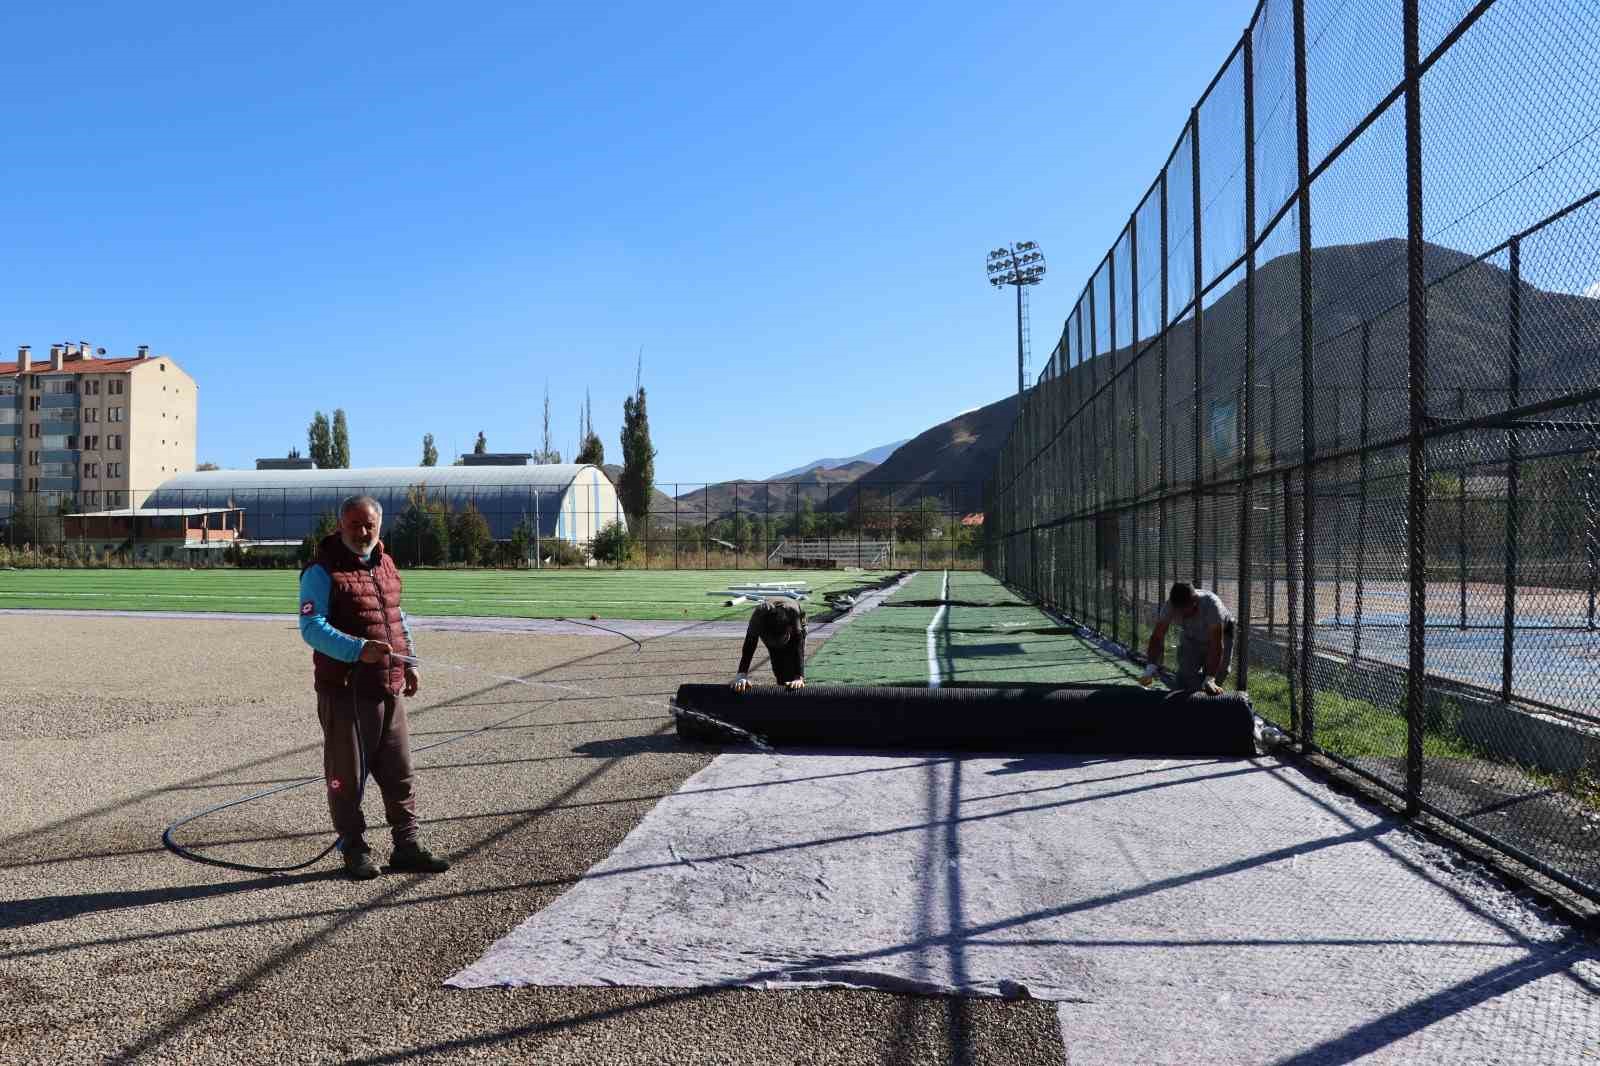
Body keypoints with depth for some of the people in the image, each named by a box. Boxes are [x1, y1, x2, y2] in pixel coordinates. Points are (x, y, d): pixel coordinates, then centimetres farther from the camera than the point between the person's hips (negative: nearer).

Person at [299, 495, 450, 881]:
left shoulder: (386, 565, 14)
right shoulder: (322, 572, -9)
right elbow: (312, 627, -18)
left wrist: (409, 663, 17)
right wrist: (359, 650, -31)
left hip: (388, 688, 7)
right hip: (344, 690, -7)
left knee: (399, 772, 11)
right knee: (346, 776, 4)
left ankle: (406, 846, 20)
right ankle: (355, 851, 17)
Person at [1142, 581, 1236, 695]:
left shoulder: (1212, 605, -41)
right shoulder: (1170, 605, -31)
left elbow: (1216, 646, -40)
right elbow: (1157, 637, -28)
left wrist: (1210, 679, -45)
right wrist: (1150, 670, -40)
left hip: (1220, 634, -3)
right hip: (1192, 637, 3)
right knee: (1185, 679, -9)